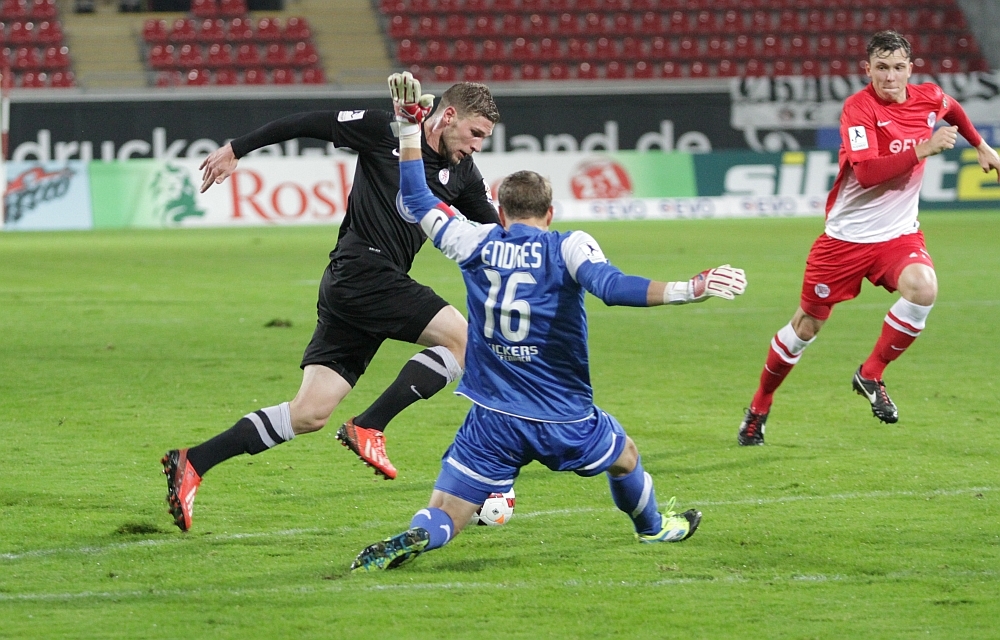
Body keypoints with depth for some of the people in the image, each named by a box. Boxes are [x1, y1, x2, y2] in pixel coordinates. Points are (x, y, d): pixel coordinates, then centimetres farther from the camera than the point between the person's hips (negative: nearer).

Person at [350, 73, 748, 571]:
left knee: (441, 520, 0)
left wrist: (410, 127, 17)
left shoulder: (476, 243, 2)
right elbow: (609, 286, -25)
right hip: (565, 422, -1)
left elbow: (416, 202, 13)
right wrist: (691, 289, -34)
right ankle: (653, 526, 56)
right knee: (624, 456, 33)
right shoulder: (567, 246, -6)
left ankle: (408, 543, -33)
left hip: (492, 423, 1)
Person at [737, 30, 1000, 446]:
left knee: (923, 288, -29)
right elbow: (866, 173, -31)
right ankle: (759, 406, 30)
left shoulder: (929, 98, -2)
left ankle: (870, 375, -8)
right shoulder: (859, 108, -18)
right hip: (847, 236, -3)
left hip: (898, 235, 3)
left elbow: (953, 110, 25)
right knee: (806, 326, 6)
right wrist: (923, 149, -34)